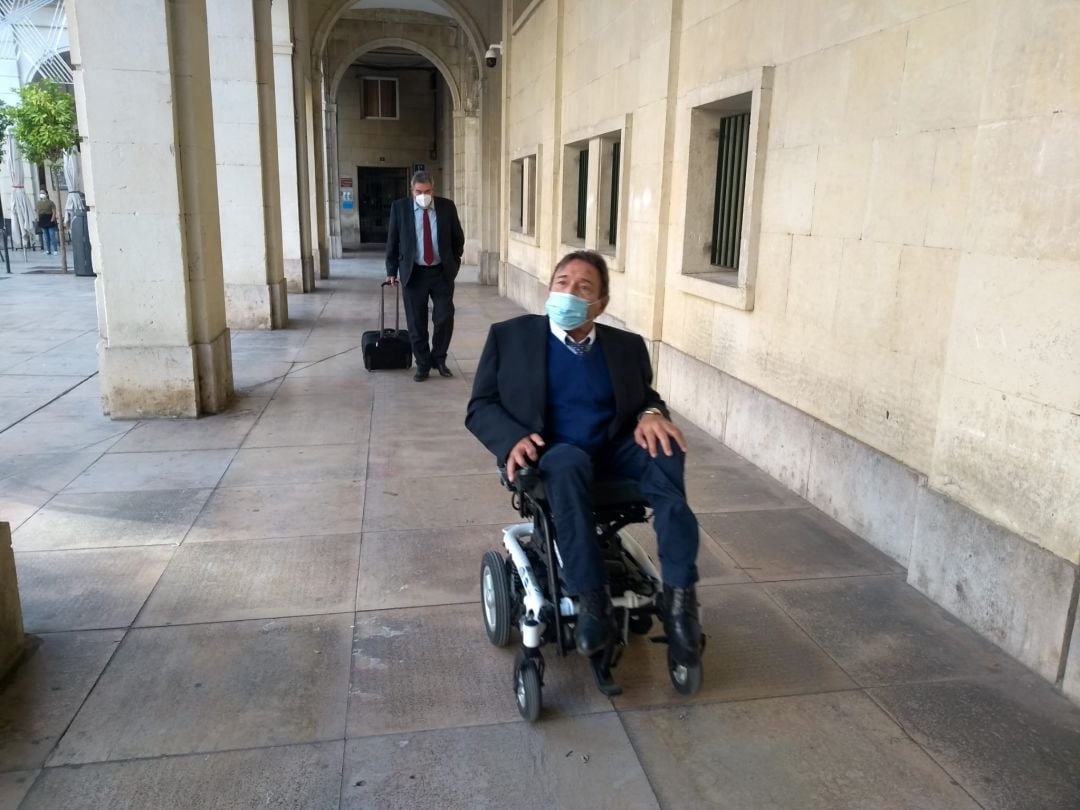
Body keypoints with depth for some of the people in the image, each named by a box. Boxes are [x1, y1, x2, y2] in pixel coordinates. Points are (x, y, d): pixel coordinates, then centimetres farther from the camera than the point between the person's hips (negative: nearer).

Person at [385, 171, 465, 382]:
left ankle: (439, 360, 20)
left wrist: (454, 264, 8)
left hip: (442, 272, 1)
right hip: (414, 273, 0)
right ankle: (423, 365, 17)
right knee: (416, 323, 3)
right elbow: (392, 241, 4)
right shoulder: (399, 207, -2)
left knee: (445, 319, -1)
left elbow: (458, 238, 10)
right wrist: (392, 271, 3)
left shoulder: (447, 206, -1)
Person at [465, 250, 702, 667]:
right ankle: (592, 599, -30)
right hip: (552, 453, -2)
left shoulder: (626, 345, 13)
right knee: (569, 462, -37)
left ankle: (679, 593, -29)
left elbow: (646, 398, 14)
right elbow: (480, 407, 4)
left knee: (664, 450, -29)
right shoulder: (510, 336, 6)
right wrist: (513, 438, -18)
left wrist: (652, 414, -13)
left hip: (615, 452, 3)